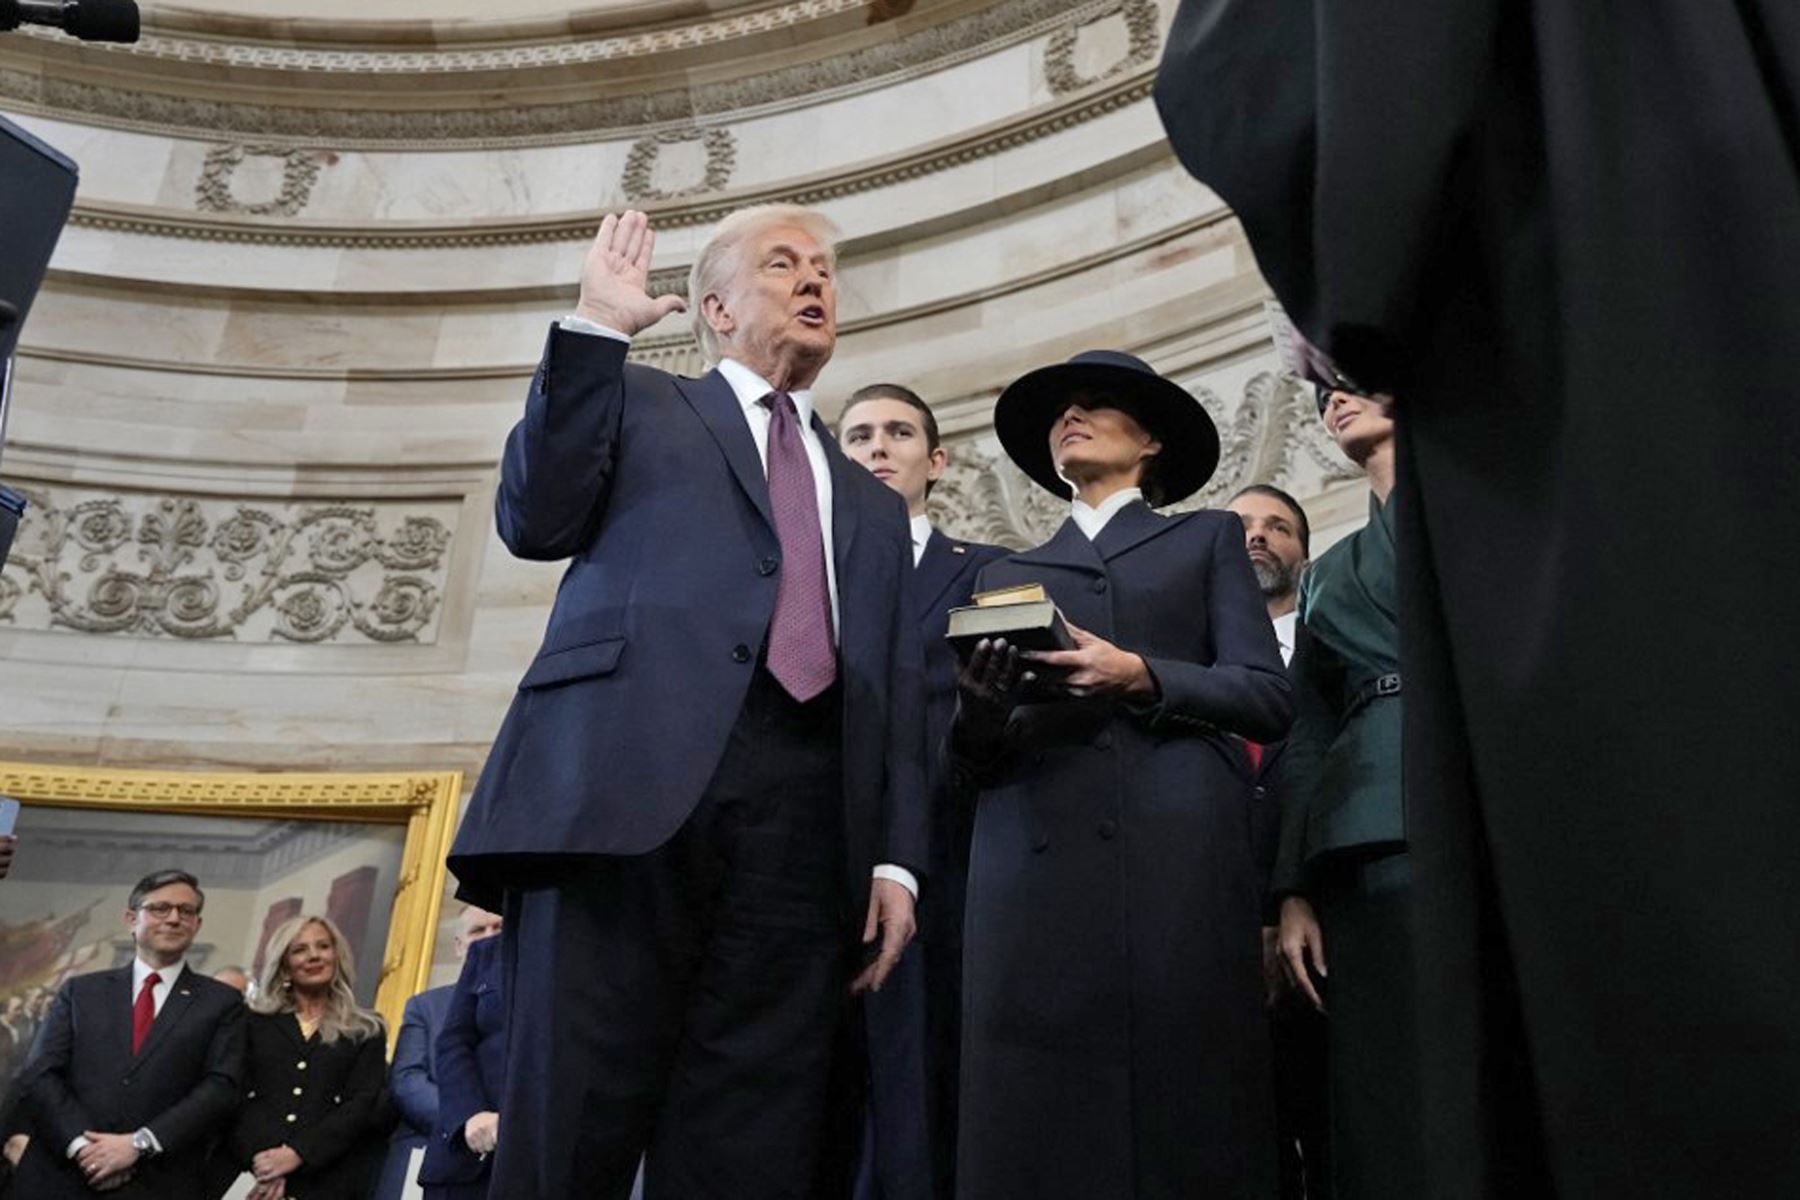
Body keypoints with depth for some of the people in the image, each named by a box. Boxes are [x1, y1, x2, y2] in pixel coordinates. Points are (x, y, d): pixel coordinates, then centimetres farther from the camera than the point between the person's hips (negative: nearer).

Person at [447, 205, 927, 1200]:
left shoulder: (873, 505, 30)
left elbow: (898, 702, 21)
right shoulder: (640, 404, 22)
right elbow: (536, 521, 4)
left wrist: (896, 857, 6)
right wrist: (595, 327, 2)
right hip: (632, 775, -3)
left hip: (803, 817, 3)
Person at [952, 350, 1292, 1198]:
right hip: (1033, 866, 2)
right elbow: (976, 755, 17)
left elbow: (1268, 698, 5)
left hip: (1176, 856, -2)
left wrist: (1140, 676, -11)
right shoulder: (1006, 575, 25)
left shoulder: (1207, 539, 19)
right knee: (1037, 1126, -5)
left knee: (1182, 1123, -6)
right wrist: (979, 708, -6)